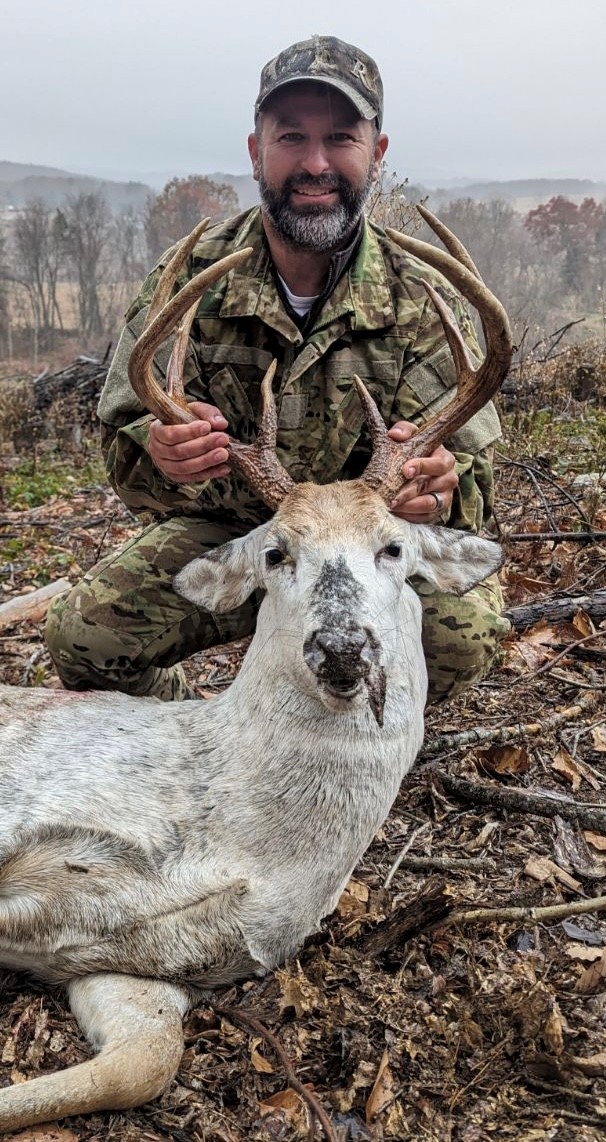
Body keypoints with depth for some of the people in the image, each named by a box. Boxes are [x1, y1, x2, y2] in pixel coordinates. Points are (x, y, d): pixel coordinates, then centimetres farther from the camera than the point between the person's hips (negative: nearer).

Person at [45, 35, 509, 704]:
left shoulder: (426, 303, -8)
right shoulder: (188, 278, -7)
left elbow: (471, 472, -12)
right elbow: (123, 440, -9)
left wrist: (437, 488, -39)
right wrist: (160, 452, -35)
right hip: (219, 534, 1)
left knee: (464, 631, -29)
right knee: (82, 635, -21)